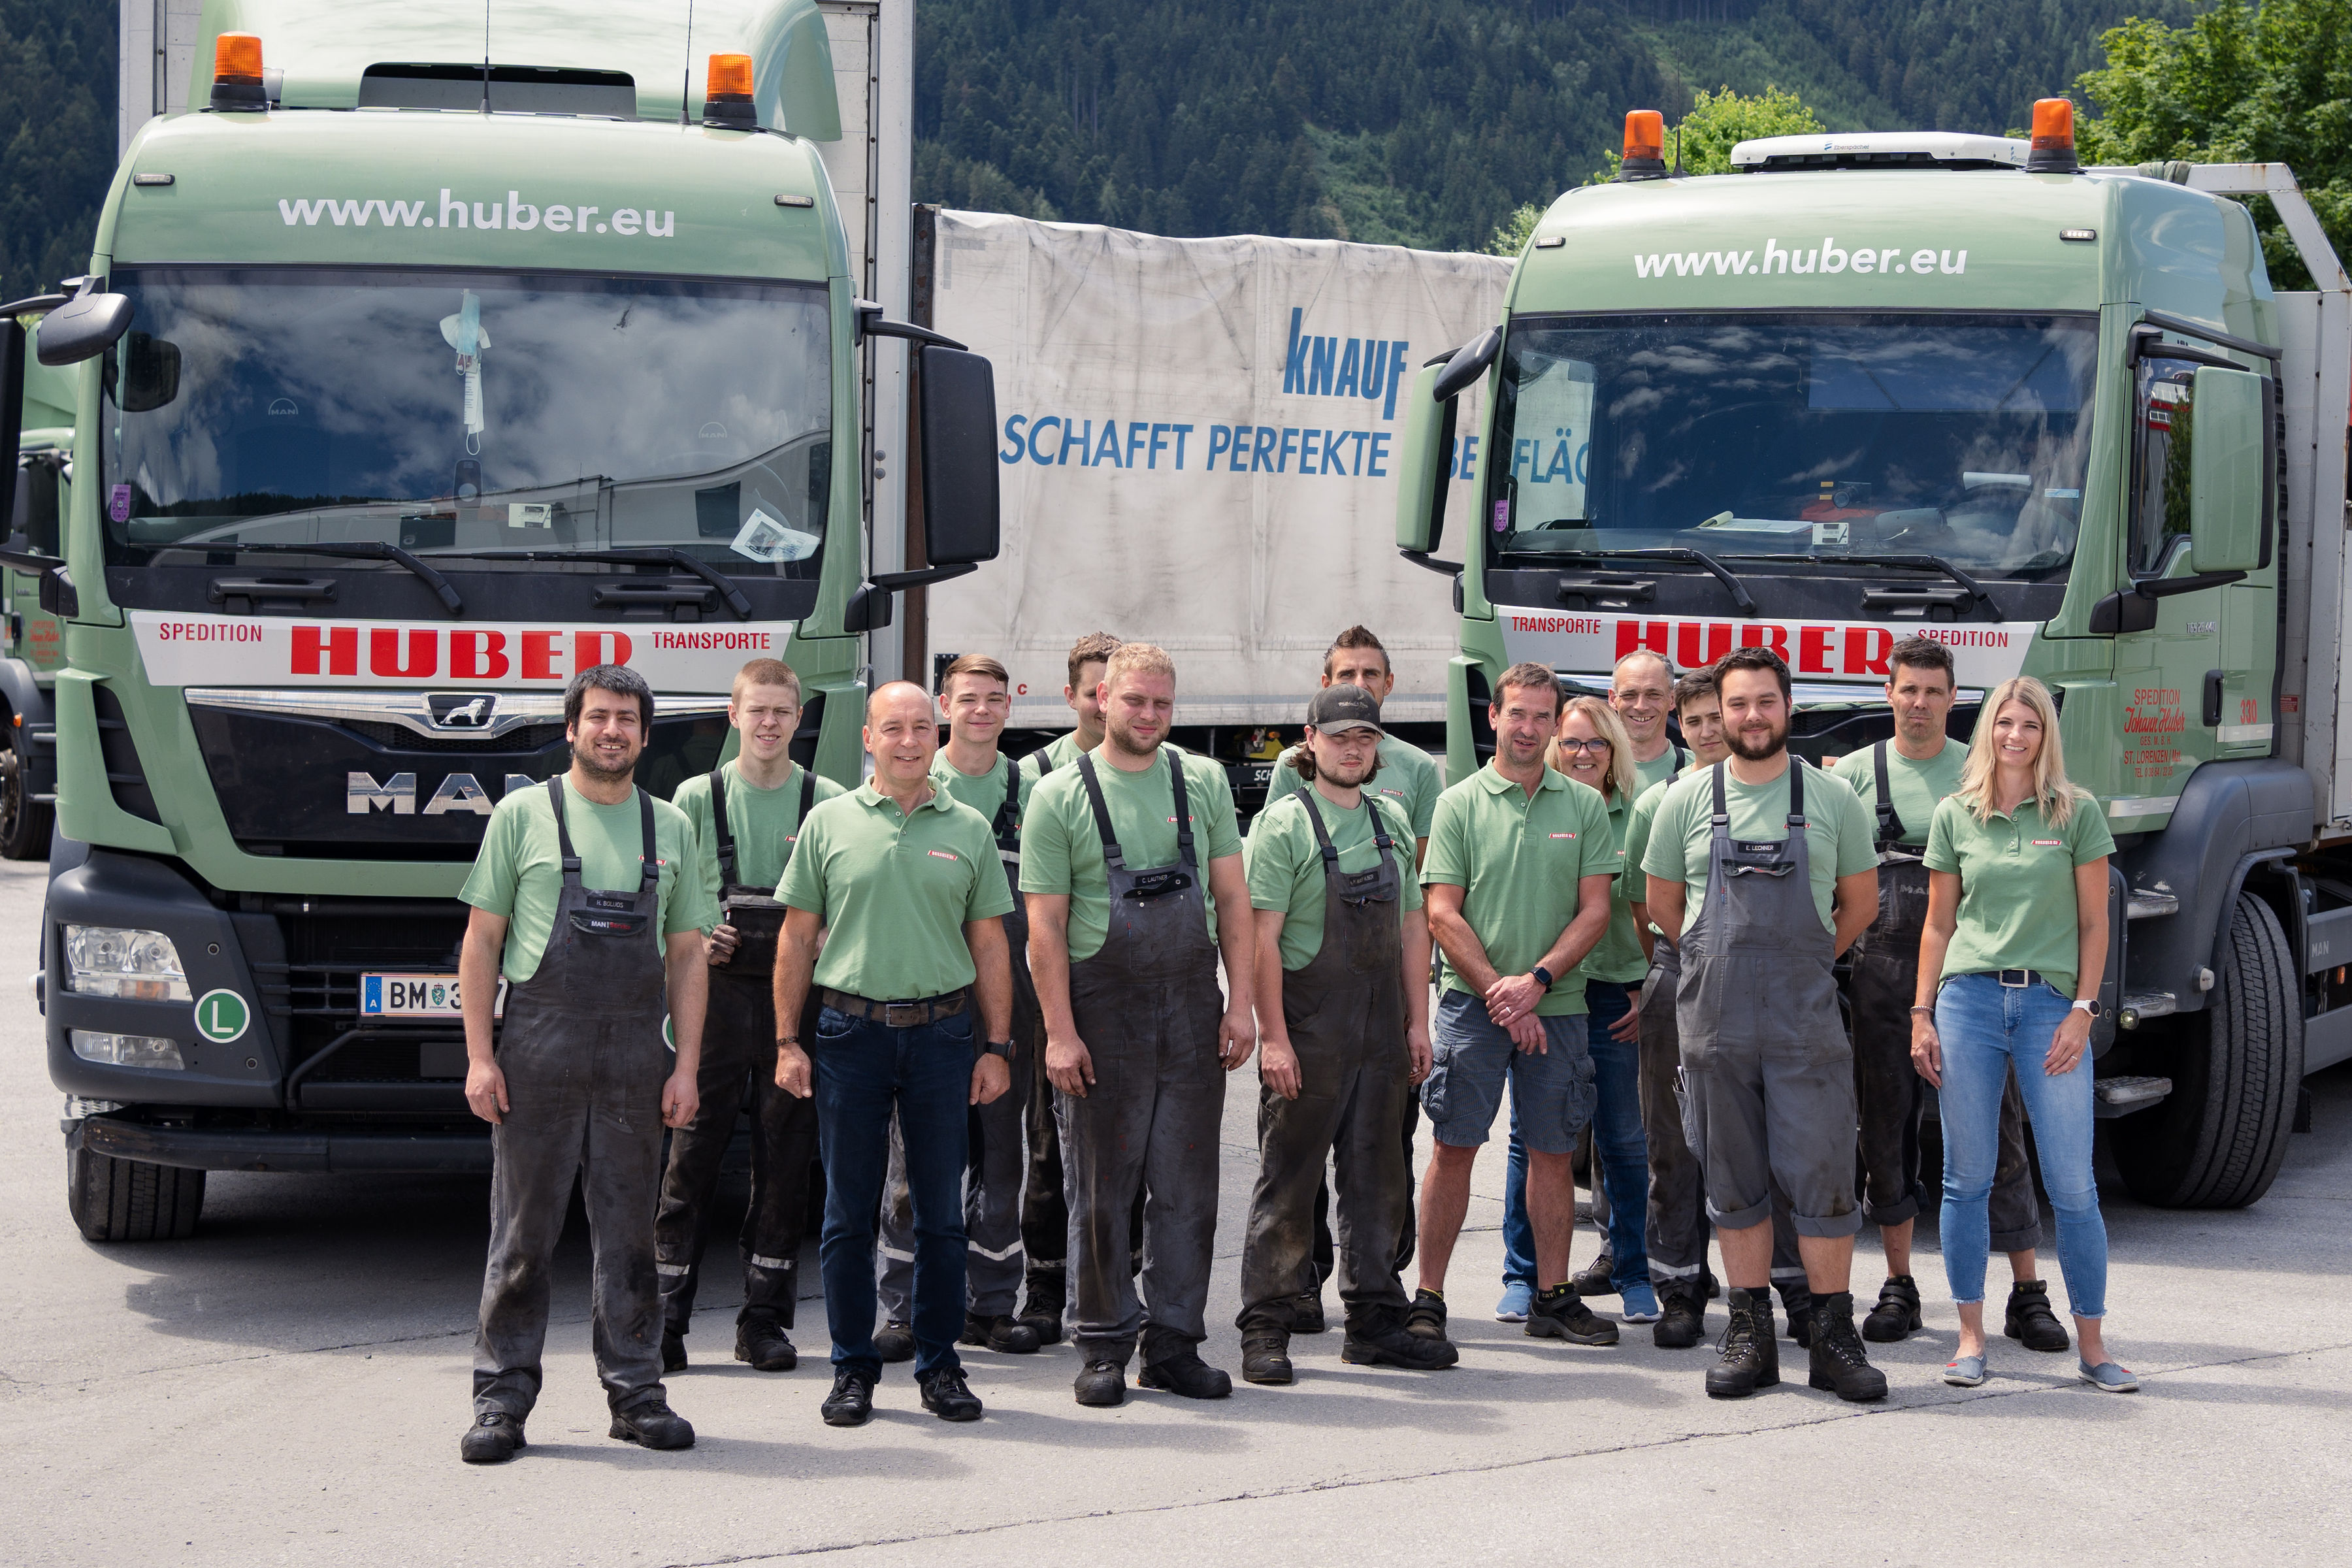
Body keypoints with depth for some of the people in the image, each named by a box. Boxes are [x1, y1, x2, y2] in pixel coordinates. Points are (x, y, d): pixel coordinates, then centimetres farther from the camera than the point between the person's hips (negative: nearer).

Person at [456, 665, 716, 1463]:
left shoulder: (671, 827, 13)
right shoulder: (523, 814, 4)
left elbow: (687, 954, 13)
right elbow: (481, 941, 3)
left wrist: (686, 1066, 4)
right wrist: (480, 1057, -5)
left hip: (635, 1058, 3)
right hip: (538, 1051, -3)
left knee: (630, 1232, 7)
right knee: (523, 1231, 0)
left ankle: (636, 1391, 14)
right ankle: (502, 1398, 5)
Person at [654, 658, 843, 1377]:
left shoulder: (828, 803, 6)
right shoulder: (696, 798, 6)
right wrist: (693, 941, -8)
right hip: (717, 992, -1)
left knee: (786, 1155, 3)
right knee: (694, 1151, -2)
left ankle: (765, 1318, 11)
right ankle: (665, 1315, 3)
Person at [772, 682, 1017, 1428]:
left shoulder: (968, 829, 8)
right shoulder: (829, 822, 5)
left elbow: (989, 943, 9)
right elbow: (797, 937, 6)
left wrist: (996, 1047, 4)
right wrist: (787, 1041, 1)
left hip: (942, 1030, 1)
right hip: (849, 1030, -1)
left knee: (940, 1211, 4)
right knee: (849, 1212, 3)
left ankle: (940, 1366, 13)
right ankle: (853, 1370, 11)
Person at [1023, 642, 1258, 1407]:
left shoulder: (1203, 783, 8)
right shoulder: (1060, 795, -2)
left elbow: (1232, 899, 9)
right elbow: (1045, 927, -5)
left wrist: (1239, 1002, 0)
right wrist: (1060, 1032, -11)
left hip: (1192, 1012, 3)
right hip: (1100, 1012, -3)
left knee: (1187, 1187, 5)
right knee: (1102, 1191, 3)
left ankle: (1174, 1343, 12)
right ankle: (1105, 1347, 11)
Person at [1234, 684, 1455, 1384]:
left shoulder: (1392, 821, 12)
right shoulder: (1284, 823, -6)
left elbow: (1411, 926, 16)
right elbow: (1264, 937, -11)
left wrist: (1418, 1022, 10)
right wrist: (1272, 1036, -17)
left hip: (1382, 1030, 6)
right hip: (1308, 1029, -6)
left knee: (1378, 1176, 9)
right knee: (1289, 1179, -2)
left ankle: (1375, 1323, 17)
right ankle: (1266, 1331, 3)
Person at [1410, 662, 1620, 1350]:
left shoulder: (1584, 806, 8)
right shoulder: (1460, 803, 2)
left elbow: (1595, 910, 3)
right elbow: (1443, 914, -3)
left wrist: (1538, 979, -10)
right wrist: (1499, 992, -11)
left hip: (1556, 1004, 2)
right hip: (1472, 1003, -2)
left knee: (1552, 1151, 7)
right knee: (1454, 1147, -4)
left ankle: (1552, 1298, 15)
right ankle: (1428, 1299, 0)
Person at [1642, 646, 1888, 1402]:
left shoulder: (1832, 798, 3)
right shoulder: (1688, 799, 5)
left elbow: (1860, 900, 14)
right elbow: (1662, 903, 15)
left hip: (1805, 1024, -1)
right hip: (1713, 1021, 1)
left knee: (1821, 1175, -5)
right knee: (1734, 1181, 6)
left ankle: (1834, 1337, 1)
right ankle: (1750, 1333, 12)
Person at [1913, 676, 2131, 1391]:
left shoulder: (2077, 812, 4)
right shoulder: (1955, 817, 9)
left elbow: (2093, 923, 4)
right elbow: (1939, 924, 13)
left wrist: (2083, 1011, -5)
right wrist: (1922, 1015, 6)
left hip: (2051, 1003, -2)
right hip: (1969, 999, 2)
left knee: (2073, 1186, -3)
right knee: (1967, 1179, 3)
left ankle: (2092, 1345, 5)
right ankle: (1971, 1338, 11)